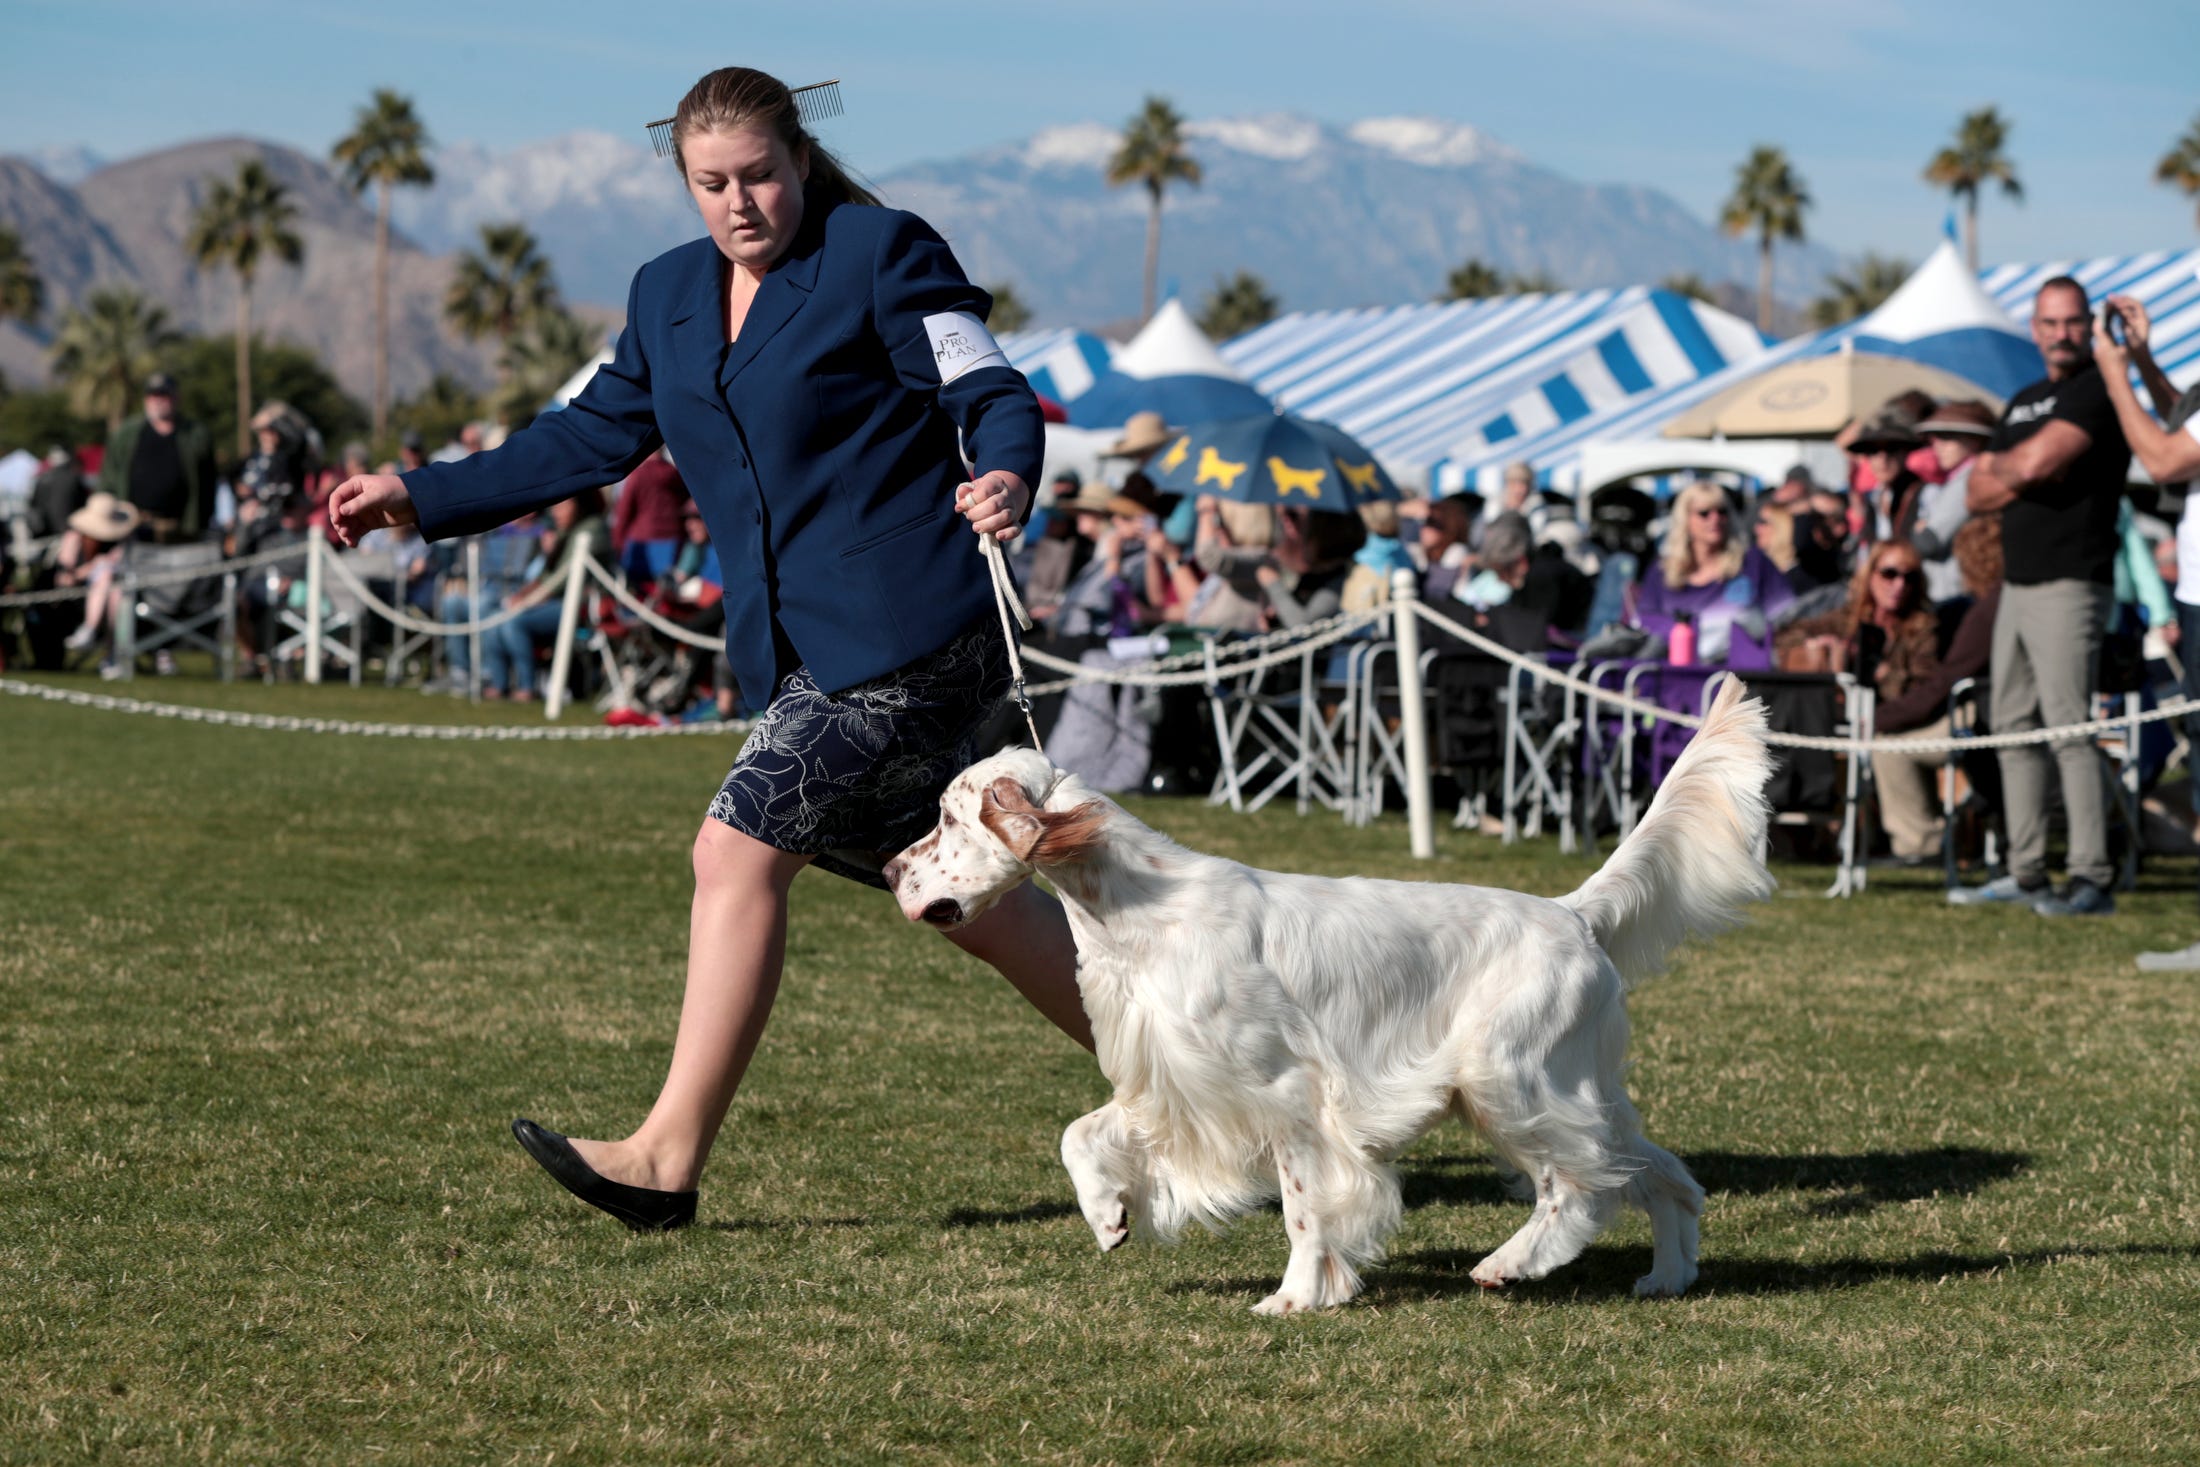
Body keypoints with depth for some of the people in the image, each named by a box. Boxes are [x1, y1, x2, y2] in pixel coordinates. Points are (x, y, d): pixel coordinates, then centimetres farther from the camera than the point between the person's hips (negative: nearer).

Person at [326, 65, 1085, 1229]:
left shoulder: (881, 253, -6)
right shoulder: (669, 295, 15)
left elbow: (992, 394, -10)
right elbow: (593, 436, 21)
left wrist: (1006, 479, -33)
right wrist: (422, 498, 17)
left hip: (903, 630, -8)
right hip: (795, 648, 8)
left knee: (739, 850, -13)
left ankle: (667, 1159, -9)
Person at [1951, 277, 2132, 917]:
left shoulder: (2098, 390, -8)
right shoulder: (2022, 403, 20)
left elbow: (2034, 463, -19)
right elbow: (1977, 494, 16)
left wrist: (1997, 465, 3)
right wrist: (2019, 476, -4)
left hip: (2069, 586, -9)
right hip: (2018, 584, 9)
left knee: (2068, 728, -14)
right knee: (2015, 729, 10)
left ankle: (2092, 880, -15)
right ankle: (2025, 874, 15)